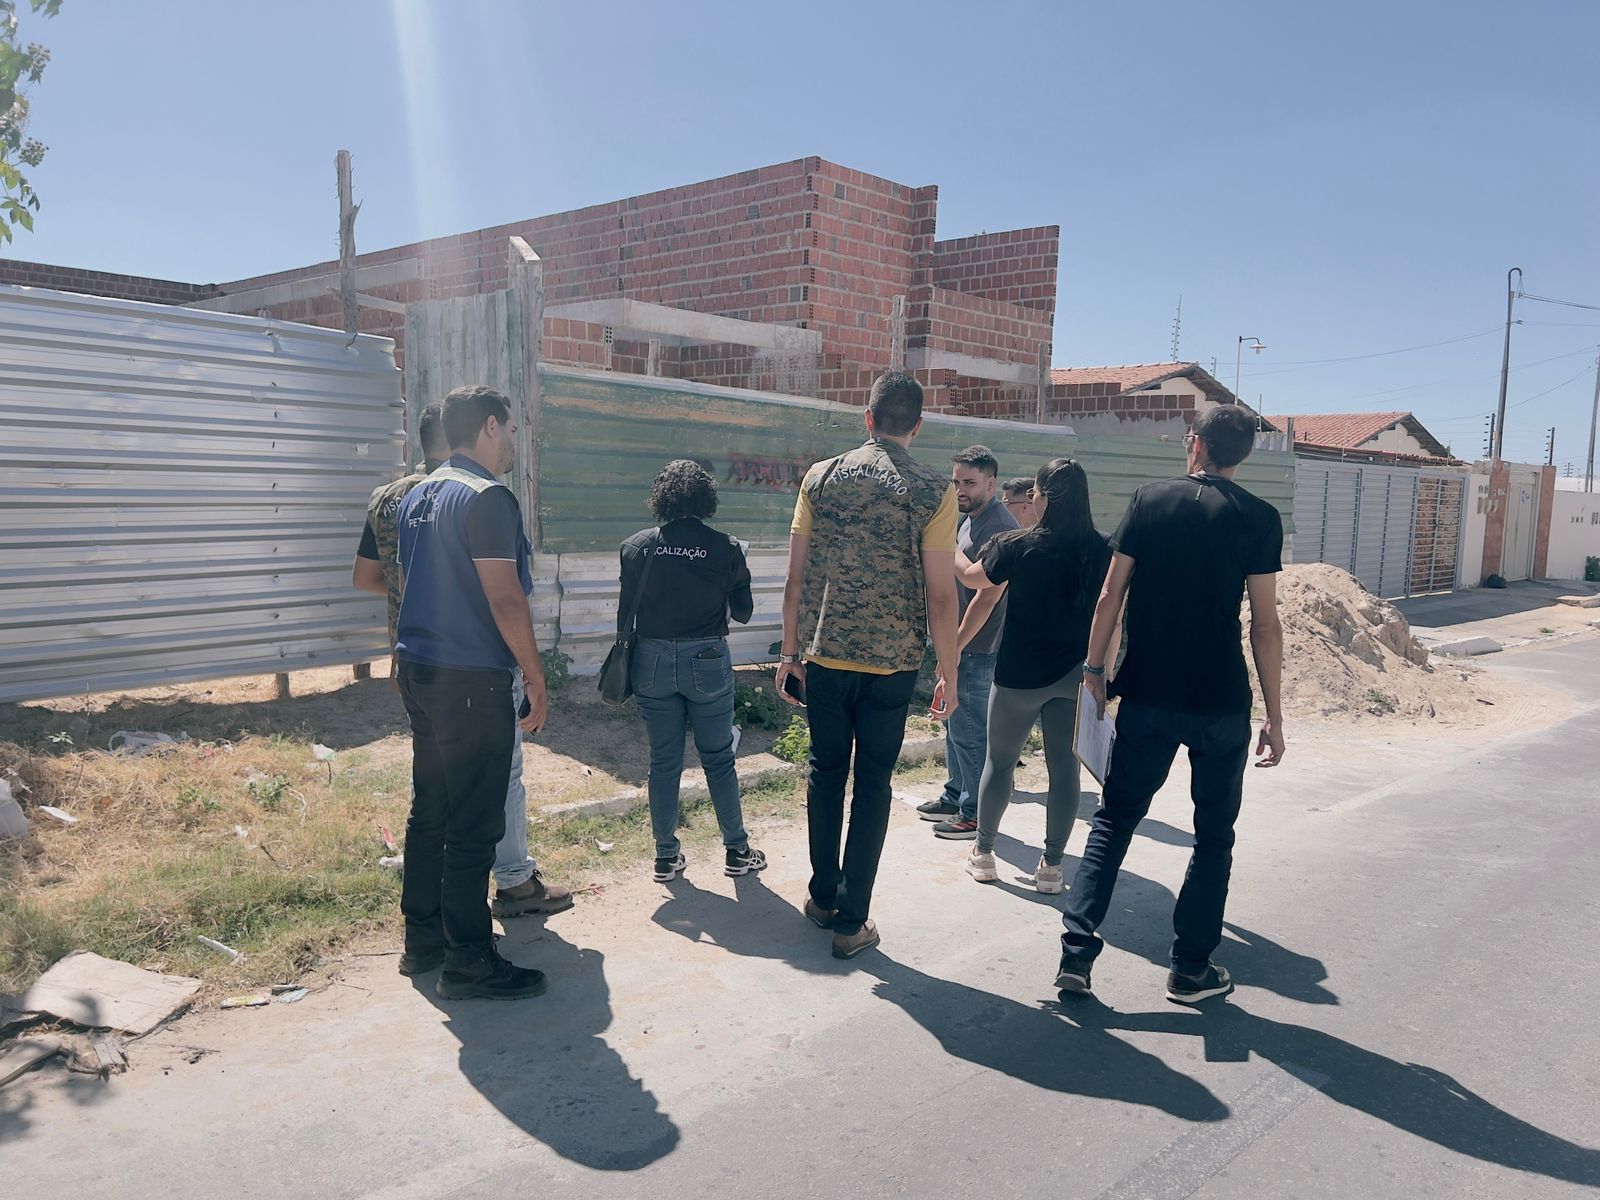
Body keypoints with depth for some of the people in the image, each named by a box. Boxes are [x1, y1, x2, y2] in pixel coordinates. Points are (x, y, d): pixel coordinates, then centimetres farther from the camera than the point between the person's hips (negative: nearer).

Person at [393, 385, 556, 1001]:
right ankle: (468, 962, 6)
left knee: (429, 811, 17)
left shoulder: (417, 497, 14)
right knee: (473, 826, -2)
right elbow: (505, 600, -19)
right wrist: (536, 678, -12)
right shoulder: (488, 497, -15)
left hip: (419, 672, 10)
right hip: (472, 681, -9)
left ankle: (422, 940, 27)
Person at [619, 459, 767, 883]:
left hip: (653, 661, 1)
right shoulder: (726, 548, -8)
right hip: (707, 661, -1)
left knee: (663, 761, 12)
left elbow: (627, 608, 3)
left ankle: (666, 856, 20)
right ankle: (736, 850, 21)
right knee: (718, 758, 12)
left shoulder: (636, 547, -5)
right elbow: (743, 613, 1)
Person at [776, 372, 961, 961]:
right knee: (872, 784, 8)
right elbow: (941, 595, -8)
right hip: (892, 663, -2)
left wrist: (789, 651, 10)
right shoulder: (934, 492, -6)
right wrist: (949, 674, 1)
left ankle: (823, 895, 30)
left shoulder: (821, 477, 1)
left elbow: (795, 576, 1)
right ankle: (851, 919, 15)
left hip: (824, 657, 2)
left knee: (825, 772, 18)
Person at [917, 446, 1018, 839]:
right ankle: (955, 796, 32)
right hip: (962, 644, 10)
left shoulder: (999, 527, -18)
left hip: (978, 649, -10)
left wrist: (956, 645, -20)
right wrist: (951, 643, 18)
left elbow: (987, 597, -23)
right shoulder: (970, 522, 13)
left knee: (969, 732, -2)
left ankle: (976, 814, 10)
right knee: (955, 723, 19)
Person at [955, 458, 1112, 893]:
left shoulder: (1018, 546, -13)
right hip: (1074, 676, 3)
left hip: (1021, 674, -2)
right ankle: (1052, 865, 15)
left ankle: (983, 854, 23)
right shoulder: (1102, 551, -4)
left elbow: (974, 577, 6)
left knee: (1000, 760, 12)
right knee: (1064, 765, 9)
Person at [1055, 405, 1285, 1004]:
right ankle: (1190, 968, 19)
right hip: (1221, 706, -1)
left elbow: (1111, 595, -1)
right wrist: (1274, 717, -1)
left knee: (1114, 820, 12)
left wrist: (1094, 668, 9)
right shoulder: (1259, 518, -3)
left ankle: (1077, 951, 7)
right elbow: (1265, 623, -6)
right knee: (1213, 836, 14)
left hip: (1146, 697, 1)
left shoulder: (1149, 500, 1)